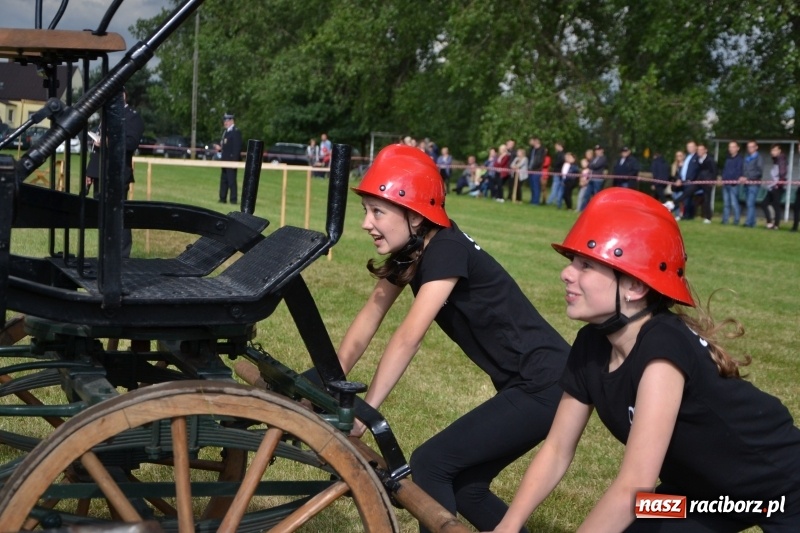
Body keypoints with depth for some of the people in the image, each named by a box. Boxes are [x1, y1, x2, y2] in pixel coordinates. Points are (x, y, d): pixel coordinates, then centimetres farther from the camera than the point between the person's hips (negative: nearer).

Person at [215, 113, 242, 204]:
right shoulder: (225, 131, 17)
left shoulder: (236, 132, -12)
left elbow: (237, 147, -18)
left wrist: (234, 160, -23)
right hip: (225, 159, 9)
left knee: (231, 180, -6)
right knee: (223, 180, 13)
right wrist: (219, 147, 2)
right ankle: (223, 198, 19)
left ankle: (233, 199, -2)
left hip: (232, 160, -9)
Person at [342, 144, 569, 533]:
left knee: (430, 464, -10)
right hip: (524, 384, 9)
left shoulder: (446, 250, -21)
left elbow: (407, 338, -27)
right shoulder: (410, 251, 6)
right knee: (464, 485, 14)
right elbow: (370, 316, 5)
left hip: (546, 386, -9)